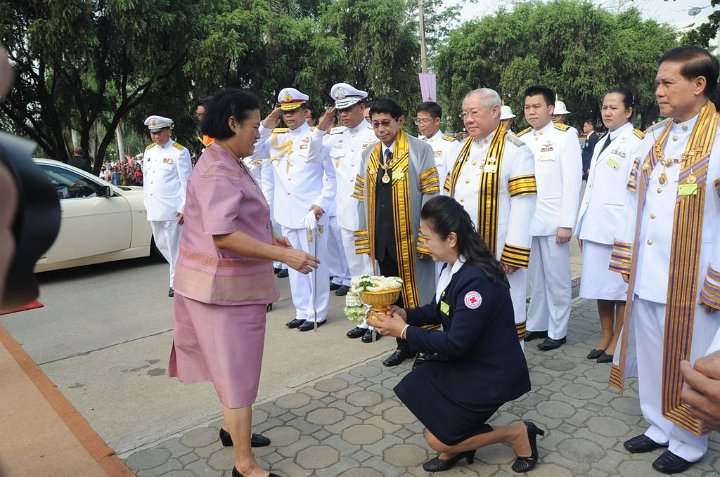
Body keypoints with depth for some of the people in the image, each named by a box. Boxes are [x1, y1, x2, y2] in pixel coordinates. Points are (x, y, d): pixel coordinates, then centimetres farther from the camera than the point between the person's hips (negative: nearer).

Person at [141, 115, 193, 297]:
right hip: (154, 209, 7)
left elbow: (186, 183, -9)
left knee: (174, 246, -2)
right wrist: (146, 202, 15)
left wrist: (183, 209, -14)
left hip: (172, 209, -7)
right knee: (161, 245, 15)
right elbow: (145, 178, 19)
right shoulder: (148, 151, 13)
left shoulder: (180, 152, -7)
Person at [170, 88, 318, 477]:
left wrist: (269, 238, 15)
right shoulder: (216, 170, -21)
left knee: (232, 364, 22)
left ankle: (233, 428, 41)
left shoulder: (229, 165, 11)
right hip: (223, 285, -10)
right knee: (237, 369, -1)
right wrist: (283, 255, -31)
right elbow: (222, 235, -31)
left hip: (232, 282, 10)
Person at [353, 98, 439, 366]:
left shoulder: (419, 150, -6)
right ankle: (404, 346, 32)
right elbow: (362, 199, 9)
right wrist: (366, 240, 5)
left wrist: (426, 240, -13)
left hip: (411, 240, -5)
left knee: (417, 294, 7)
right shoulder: (369, 155, 10)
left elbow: (430, 196, -9)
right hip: (382, 240, 5)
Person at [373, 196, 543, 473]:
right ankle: (456, 443, 22)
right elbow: (438, 311, 11)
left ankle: (518, 434, 11)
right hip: (466, 362, 9)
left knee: (438, 440, -2)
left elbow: (456, 343, -28)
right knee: (411, 390, 7)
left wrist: (405, 332, -21)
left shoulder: (477, 280, -31)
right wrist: (406, 314, -5)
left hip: (493, 374, -9)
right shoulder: (455, 267, -3)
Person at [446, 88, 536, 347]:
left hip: (498, 252, -6)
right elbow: (449, 197, 15)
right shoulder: (464, 148, 14)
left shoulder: (515, 150, -8)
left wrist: (513, 254, -17)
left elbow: (523, 205, -14)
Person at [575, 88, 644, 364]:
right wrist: (582, 225, 13)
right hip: (595, 227, 7)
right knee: (599, 285, 13)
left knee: (620, 286, 4)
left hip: (619, 228, -7)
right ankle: (605, 336, 25)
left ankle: (618, 341, 17)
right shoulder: (601, 144, 16)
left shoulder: (635, 143, -7)